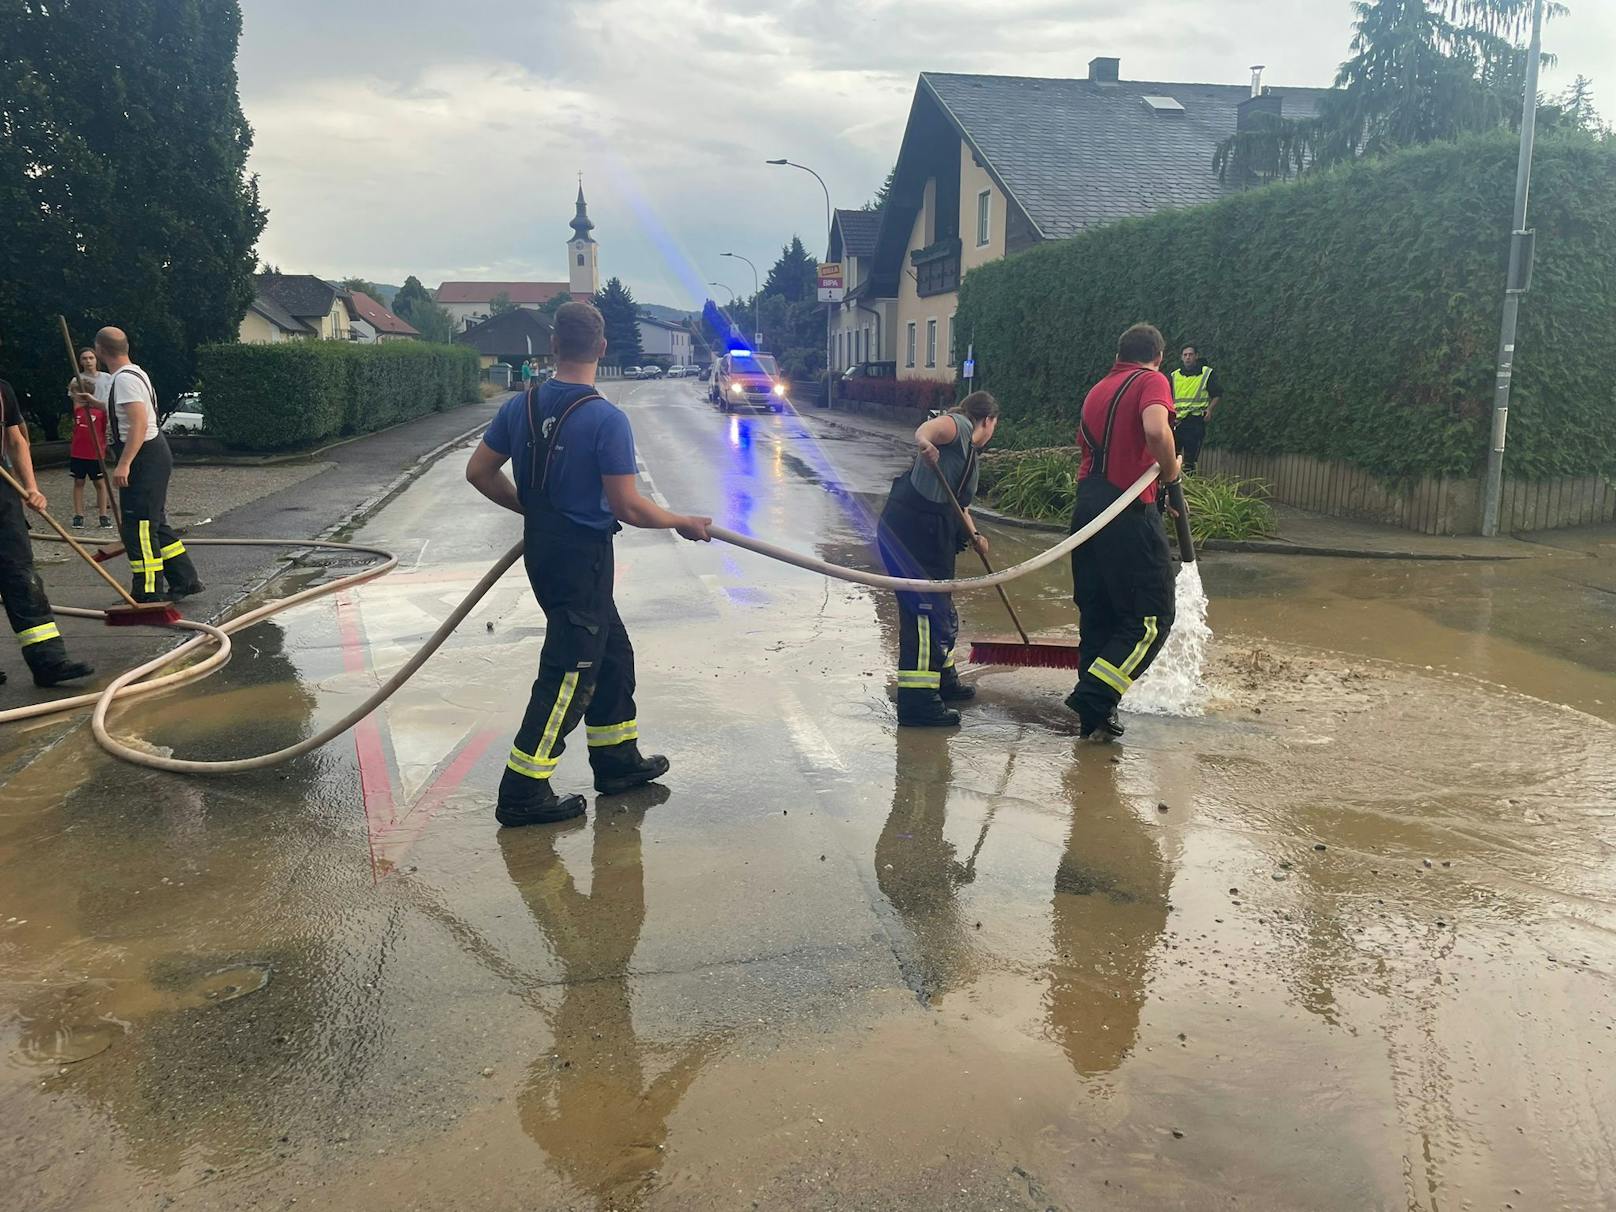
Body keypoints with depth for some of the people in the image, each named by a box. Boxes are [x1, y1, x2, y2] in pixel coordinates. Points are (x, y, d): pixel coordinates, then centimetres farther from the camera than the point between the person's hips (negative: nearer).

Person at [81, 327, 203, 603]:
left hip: (144, 457, -10)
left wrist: (124, 464, -30)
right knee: (154, 524, 15)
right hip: (153, 455, 10)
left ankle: (149, 593, -1)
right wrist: (95, 404, 34)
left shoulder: (125, 379, -16)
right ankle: (185, 579, 19)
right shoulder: (133, 373, 16)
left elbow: (139, 422, -27)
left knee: (138, 527, -6)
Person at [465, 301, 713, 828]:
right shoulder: (607, 420, -19)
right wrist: (684, 523, -2)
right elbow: (628, 507, -18)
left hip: (542, 548, 8)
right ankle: (523, 793, 5)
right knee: (570, 672, 1)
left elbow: (480, 472, 8)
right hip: (583, 554, -8)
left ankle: (617, 759, 33)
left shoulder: (522, 405, 1)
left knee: (612, 652, 21)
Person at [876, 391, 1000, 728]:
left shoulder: (971, 457, 25)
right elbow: (928, 428, -27)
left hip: (933, 537, 10)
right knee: (926, 611, -11)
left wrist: (974, 536, 14)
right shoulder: (959, 425, -4)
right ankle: (917, 700, -10)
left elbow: (959, 507, 30)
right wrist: (924, 442, -49)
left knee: (943, 611, 22)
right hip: (910, 529, -10)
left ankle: (943, 680, 40)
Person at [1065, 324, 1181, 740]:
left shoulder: (1097, 390, 20)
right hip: (1129, 512, -8)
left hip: (1087, 506, 8)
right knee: (1152, 618, 0)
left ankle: (1095, 713, 16)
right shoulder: (1152, 381, -3)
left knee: (1096, 613, 12)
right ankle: (1094, 697, -10)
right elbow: (1156, 429, -24)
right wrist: (1170, 471, -6)